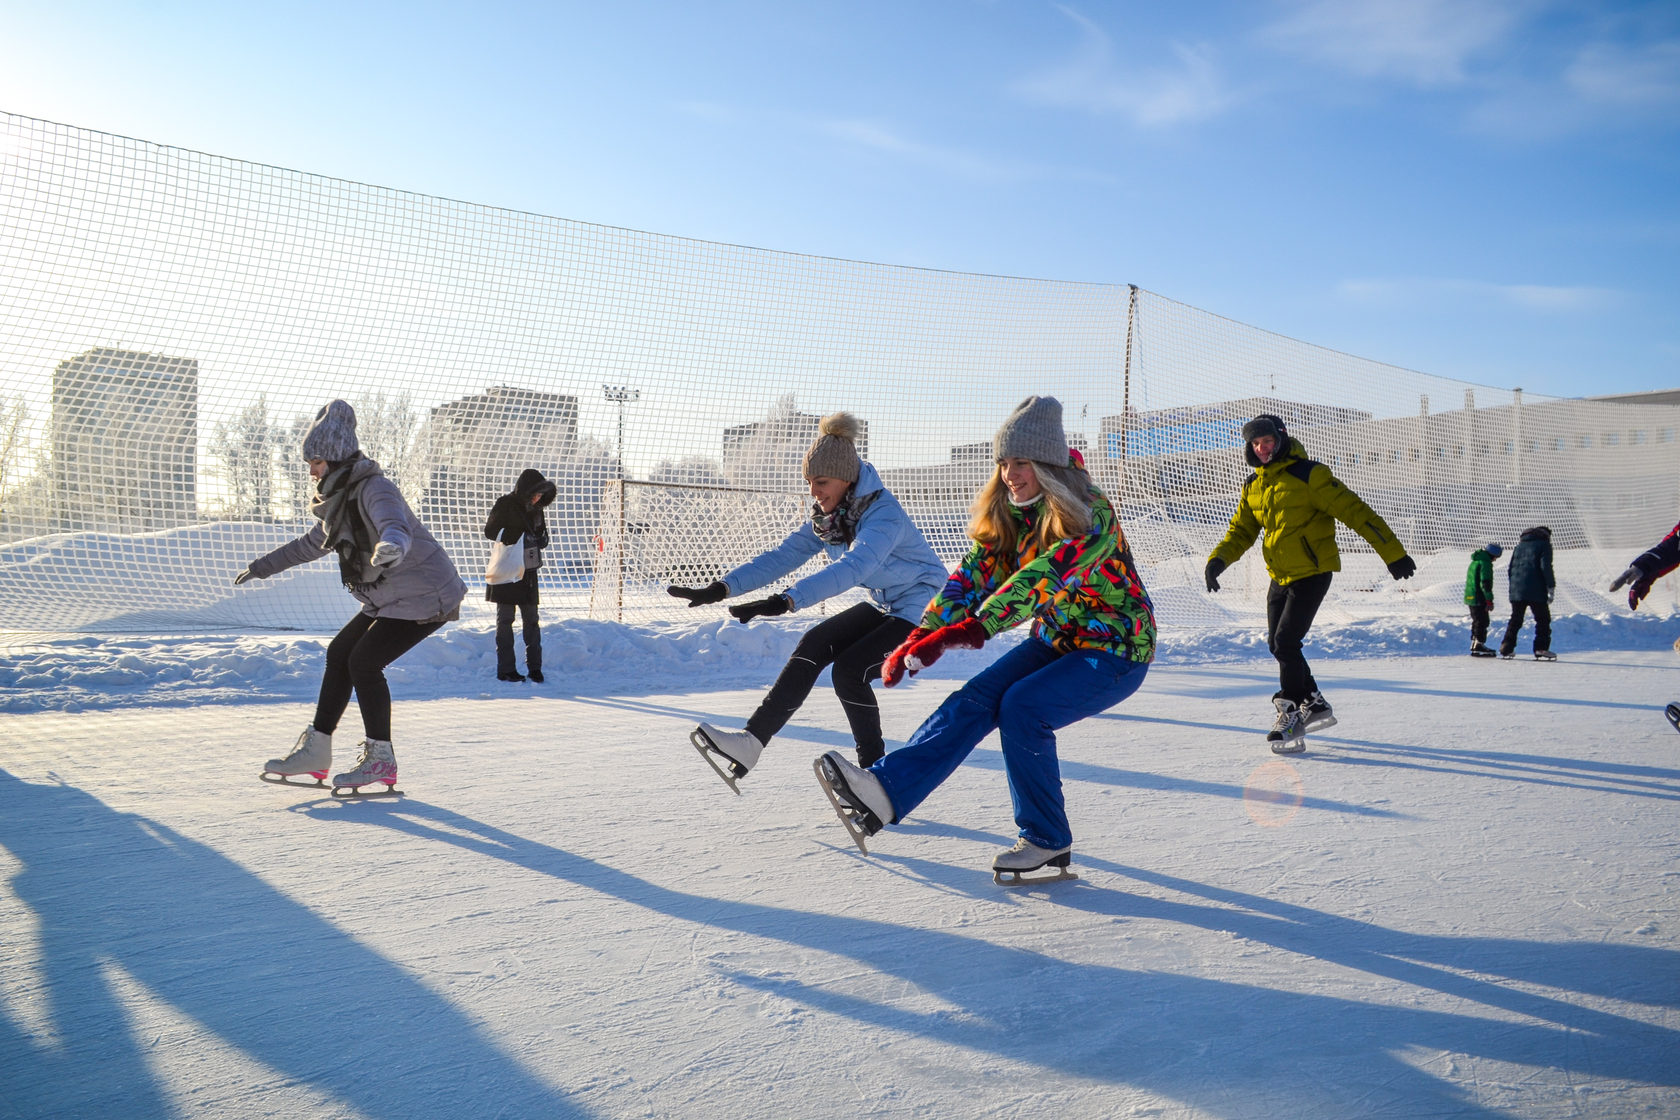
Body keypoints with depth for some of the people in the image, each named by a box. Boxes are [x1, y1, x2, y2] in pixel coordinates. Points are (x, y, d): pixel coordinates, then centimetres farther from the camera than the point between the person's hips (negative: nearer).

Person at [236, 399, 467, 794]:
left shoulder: (374, 490, -20)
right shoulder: (339, 499, 10)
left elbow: (395, 526, -42)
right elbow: (312, 543, 26)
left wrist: (391, 544, -66)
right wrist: (262, 567, 32)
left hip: (425, 595, -10)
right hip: (389, 598, 10)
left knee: (364, 661, -13)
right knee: (339, 654, 9)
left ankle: (381, 759, -1)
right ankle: (316, 750, 18)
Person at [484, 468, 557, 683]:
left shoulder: (535, 508, 11)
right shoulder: (505, 504, -6)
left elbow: (543, 538, 17)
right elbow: (490, 530, -14)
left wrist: (539, 539, -7)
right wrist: (520, 537, -23)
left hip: (528, 571, 5)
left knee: (531, 620, 5)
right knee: (505, 619, 1)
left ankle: (534, 667, 10)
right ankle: (505, 669, 5)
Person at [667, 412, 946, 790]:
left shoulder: (885, 515, -28)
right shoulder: (826, 516, -2)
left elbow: (851, 568, -43)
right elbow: (783, 555, -5)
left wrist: (786, 601, -54)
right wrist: (723, 586, -18)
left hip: (923, 609, -8)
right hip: (883, 606, 8)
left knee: (849, 669, -20)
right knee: (815, 645, -10)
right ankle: (751, 741, -14)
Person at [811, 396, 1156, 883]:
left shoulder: (1090, 514, -24)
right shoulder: (1009, 513, -1)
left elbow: (1044, 576, -37)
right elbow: (974, 573, -10)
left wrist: (978, 627, -49)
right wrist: (921, 636, -24)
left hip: (1116, 650, -6)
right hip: (1055, 640, 7)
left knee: (1023, 706, -26)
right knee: (977, 698, -15)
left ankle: (1048, 841, -9)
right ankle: (883, 793, -27)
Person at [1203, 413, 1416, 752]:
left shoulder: (1308, 475, -14)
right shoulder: (1253, 487, 8)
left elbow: (1354, 511, -14)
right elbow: (1241, 531, 11)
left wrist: (1393, 553, -15)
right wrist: (1218, 560, -9)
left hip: (1312, 573, -8)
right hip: (1280, 577, 8)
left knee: (1285, 642, -14)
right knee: (1277, 644, 12)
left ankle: (1291, 715, -3)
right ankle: (1315, 704, 28)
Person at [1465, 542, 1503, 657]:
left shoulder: (1475, 561, 17)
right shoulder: (1485, 563, -14)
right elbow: (1485, 583, -21)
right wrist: (1489, 600, -18)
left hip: (1470, 597, 10)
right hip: (1479, 599, -10)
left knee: (1477, 621, 18)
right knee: (1482, 621, -6)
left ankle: (1475, 644, 25)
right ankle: (1478, 646, -8)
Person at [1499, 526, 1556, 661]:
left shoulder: (1519, 546, 20)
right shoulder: (1544, 544, 2)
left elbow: (1510, 568, 17)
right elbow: (1546, 567, -10)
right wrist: (1551, 587, -7)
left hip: (1516, 590, 6)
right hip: (1536, 590, -6)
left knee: (1515, 620, 13)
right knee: (1543, 619, 1)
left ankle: (1506, 649, 10)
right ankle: (1541, 649, -8)